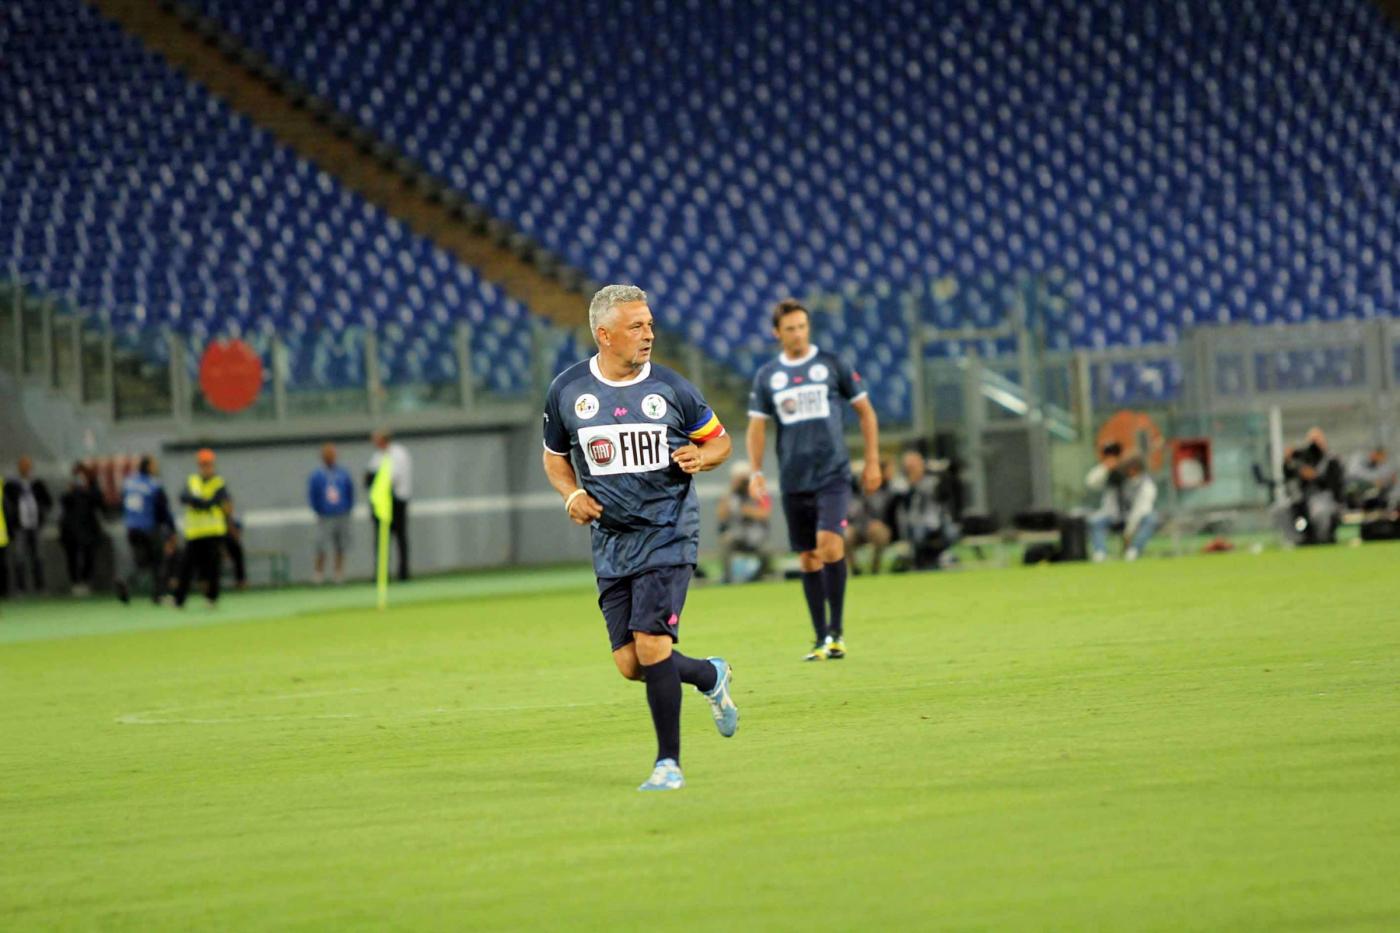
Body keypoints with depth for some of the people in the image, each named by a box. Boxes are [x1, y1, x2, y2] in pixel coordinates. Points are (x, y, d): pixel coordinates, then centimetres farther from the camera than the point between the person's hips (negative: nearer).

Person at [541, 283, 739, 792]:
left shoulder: (671, 388, -3)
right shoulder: (567, 391, 1)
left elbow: (719, 440, 10)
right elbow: (554, 456, 16)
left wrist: (701, 456, -12)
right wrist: (572, 494, -3)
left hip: (667, 534, -3)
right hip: (610, 540, 3)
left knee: (651, 645, -16)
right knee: (631, 665, -1)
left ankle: (668, 763, -4)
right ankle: (710, 676, 30)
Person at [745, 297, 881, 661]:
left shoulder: (832, 365, 2)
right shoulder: (767, 376, 8)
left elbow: (866, 412, 8)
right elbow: (757, 426, 10)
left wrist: (872, 462, 3)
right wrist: (756, 473, -3)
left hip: (832, 474, -3)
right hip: (794, 479, 3)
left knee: (828, 542, -21)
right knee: (807, 557, 5)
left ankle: (837, 629, -11)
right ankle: (821, 638, 12)